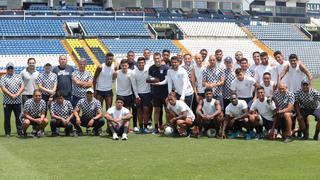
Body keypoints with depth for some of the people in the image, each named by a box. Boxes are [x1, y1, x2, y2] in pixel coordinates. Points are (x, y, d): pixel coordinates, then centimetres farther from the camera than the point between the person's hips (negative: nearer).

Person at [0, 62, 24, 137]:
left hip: (17, 101, 2)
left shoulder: (18, 77, 13)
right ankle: (7, 133, 10)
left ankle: (20, 132, 10)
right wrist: (11, 95, -15)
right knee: (7, 117, 2)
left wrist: (17, 94, -9)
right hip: (7, 101, -2)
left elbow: (22, 87, 5)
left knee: (19, 117, 4)